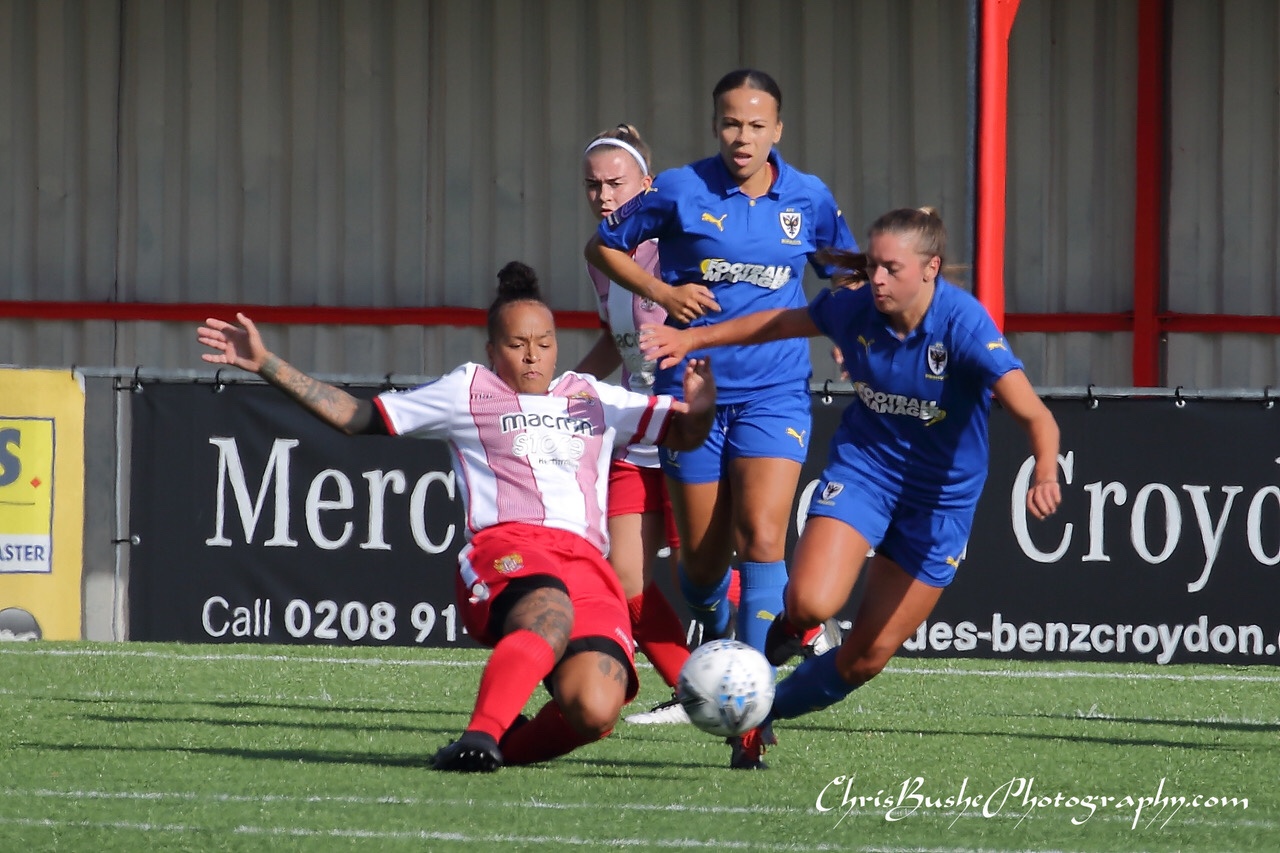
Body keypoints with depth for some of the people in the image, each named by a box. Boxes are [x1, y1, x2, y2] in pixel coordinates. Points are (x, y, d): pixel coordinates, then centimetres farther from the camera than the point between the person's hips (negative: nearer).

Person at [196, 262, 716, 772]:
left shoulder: (594, 399, 32)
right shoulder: (468, 392, 23)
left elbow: (683, 434, 35)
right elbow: (357, 416, 25)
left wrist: (700, 407, 9)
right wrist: (264, 364, 19)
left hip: (588, 567, 3)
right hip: (506, 550, -3)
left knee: (595, 711, -24)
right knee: (551, 614, -43)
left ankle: (512, 744, 4)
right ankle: (480, 735, -46)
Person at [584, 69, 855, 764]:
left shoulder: (808, 199, 3)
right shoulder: (680, 192, -4)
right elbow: (602, 247, 8)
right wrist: (661, 291, -7)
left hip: (775, 393, 0)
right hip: (693, 388, 0)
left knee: (761, 536, -18)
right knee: (703, 553, 5)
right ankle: (713, 642, 37)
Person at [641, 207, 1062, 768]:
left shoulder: (964, 326, -25)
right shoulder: (854, 309, -12)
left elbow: (1034, 415, -34)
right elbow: (783, 322, 11)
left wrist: (1045, 475, -53)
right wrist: (692, 339, 14)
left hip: (939, 500, -2)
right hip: (862, 468, 2)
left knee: (866, 658, 3)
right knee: (813, 602, -25)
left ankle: (765, 710, 28)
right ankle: (789, 628, 13)